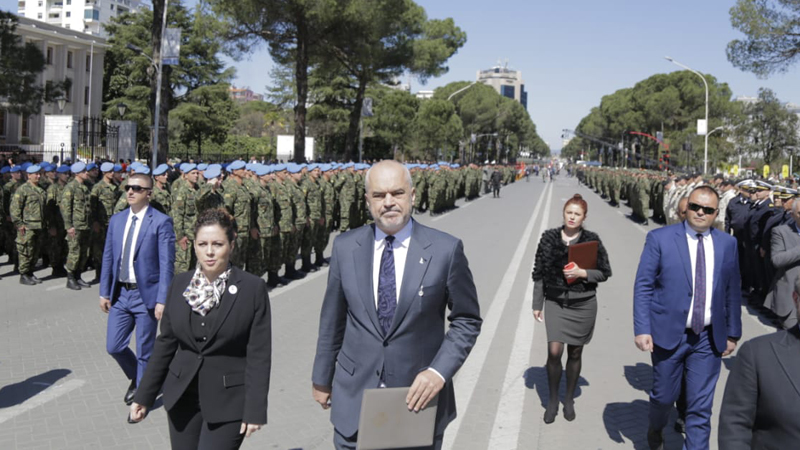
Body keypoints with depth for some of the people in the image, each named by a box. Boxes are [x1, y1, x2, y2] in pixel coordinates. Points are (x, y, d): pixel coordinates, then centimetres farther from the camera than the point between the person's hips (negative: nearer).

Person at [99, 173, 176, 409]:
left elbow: (166, 264, -13)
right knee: (114, 346, 9)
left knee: (144, 352, 5)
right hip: (120, 293, 5)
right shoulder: (116, 220, 8)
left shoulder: (161, 222, -10)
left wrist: (162, 300, -17)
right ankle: (136, 379, 37)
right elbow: (108, 258, 13)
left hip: (146, 295, -5)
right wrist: (104, 292, 9)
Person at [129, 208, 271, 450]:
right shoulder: (180, 284, 2)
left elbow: (259, 355, -10)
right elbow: (165, 343, 9)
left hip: (228, 401, -4)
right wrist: (144, 396, 10)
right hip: (182, 396, 4)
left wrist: (255, 409, -12)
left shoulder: (253, 288, -10)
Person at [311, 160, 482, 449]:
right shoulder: (345, 247, -1)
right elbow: (332, 319, 8)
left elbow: (467, 320, -2)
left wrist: (440, 371, -14)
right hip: (354, 399, 2)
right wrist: (322, 378, 14)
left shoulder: (446, 250, -9)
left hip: (418, 396, -1)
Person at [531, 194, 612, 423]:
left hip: (583, 304, 0)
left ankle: (569, 399, 28)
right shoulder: (549, 237, -1)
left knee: (575, 353, 9)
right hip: (555, 303, 0)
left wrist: (582, 273, -16)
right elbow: (539, 273, 4)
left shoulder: (592, 240, -3)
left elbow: (605, 272, 1)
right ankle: (552, 399, 11)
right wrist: (537, 304, 3)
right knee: (554, 352, -10)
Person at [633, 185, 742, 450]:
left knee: (701, 407, 5)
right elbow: (643, 286, -7)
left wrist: (733, 333, 9)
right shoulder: (660, 238, -6)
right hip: (669, 334, -2)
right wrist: (642, 329, -13)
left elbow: (732, 291, 9)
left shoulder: (727, 244, 4)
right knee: (664, 396, 15)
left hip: (709, 339, 2)